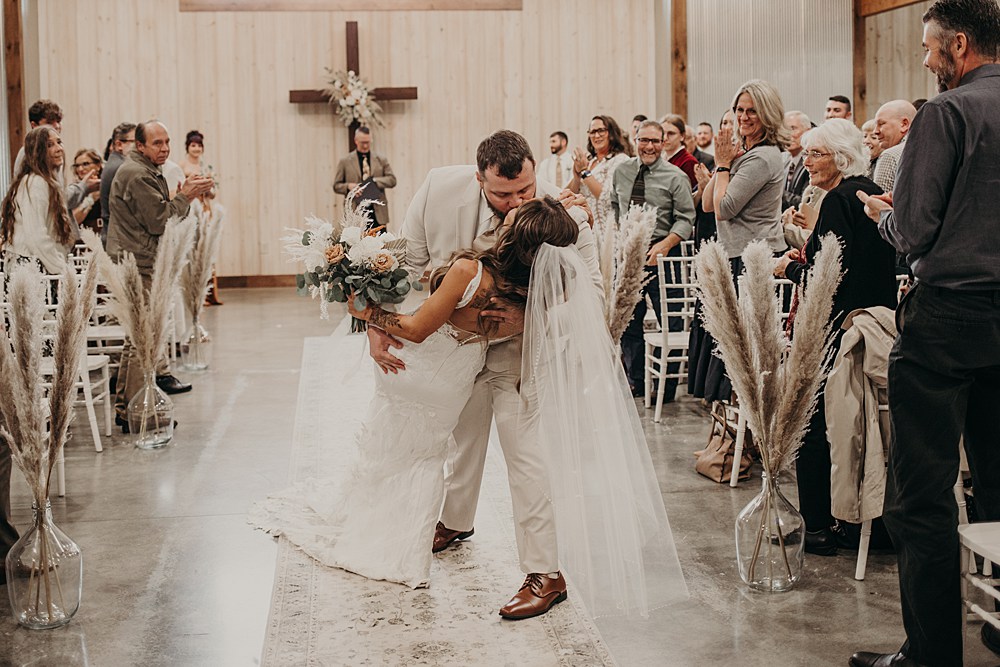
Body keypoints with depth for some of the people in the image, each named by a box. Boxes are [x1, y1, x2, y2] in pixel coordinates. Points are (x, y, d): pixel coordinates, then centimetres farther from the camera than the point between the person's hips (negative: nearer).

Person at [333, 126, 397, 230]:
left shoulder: (381, 159, 12)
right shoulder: (345, 161, 7)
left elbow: (392, 180, 6)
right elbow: (336, 186, 9)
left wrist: (374, 181, -10)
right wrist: (348, 186, -12)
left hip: (378, 213, 2)